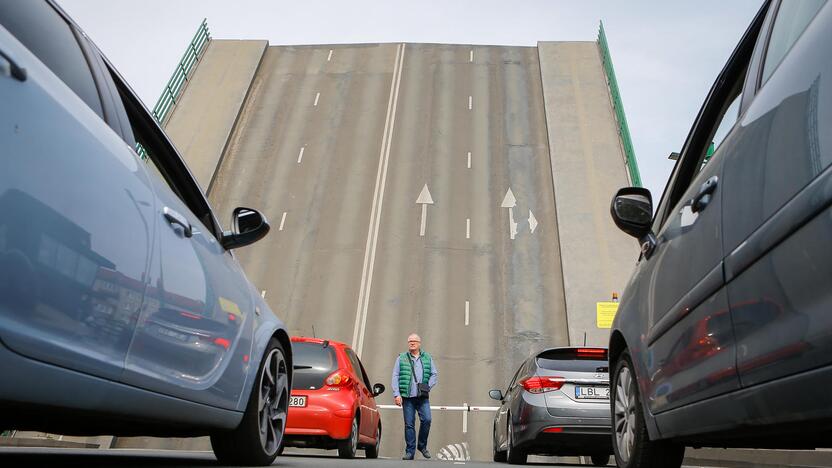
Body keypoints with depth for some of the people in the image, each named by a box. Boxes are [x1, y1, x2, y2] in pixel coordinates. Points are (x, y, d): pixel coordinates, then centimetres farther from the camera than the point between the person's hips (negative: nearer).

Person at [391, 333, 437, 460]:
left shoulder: (428, 358, 13)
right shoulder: (401, 358, 9)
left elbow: (434, 374, 13)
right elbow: (395, 377, 5)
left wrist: (428, 387, -2)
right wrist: (396, 394, -4)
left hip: (423, 397, 1)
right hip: (407, 397, -1)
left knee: (426, 420, -12)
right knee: (409, 424, -1)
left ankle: (422, 446, 9)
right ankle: (410, 451, 8)